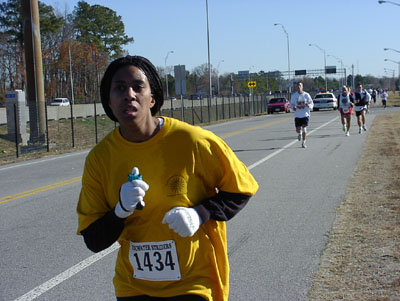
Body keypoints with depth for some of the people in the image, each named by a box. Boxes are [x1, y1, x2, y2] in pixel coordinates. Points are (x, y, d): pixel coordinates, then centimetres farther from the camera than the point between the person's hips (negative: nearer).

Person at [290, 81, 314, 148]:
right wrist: (293, 107, -12)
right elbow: (291, 103, 10)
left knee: (304, 129, -9)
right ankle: (300, 133, 37)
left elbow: (311, 103, 2)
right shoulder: (294, 95, 1)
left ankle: (303, 143, 5)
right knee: (298, 130, -1)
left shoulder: (306, 95, -4)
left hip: (305, 115, -1)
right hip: (297, 115, 2)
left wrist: (309, 105, -21)